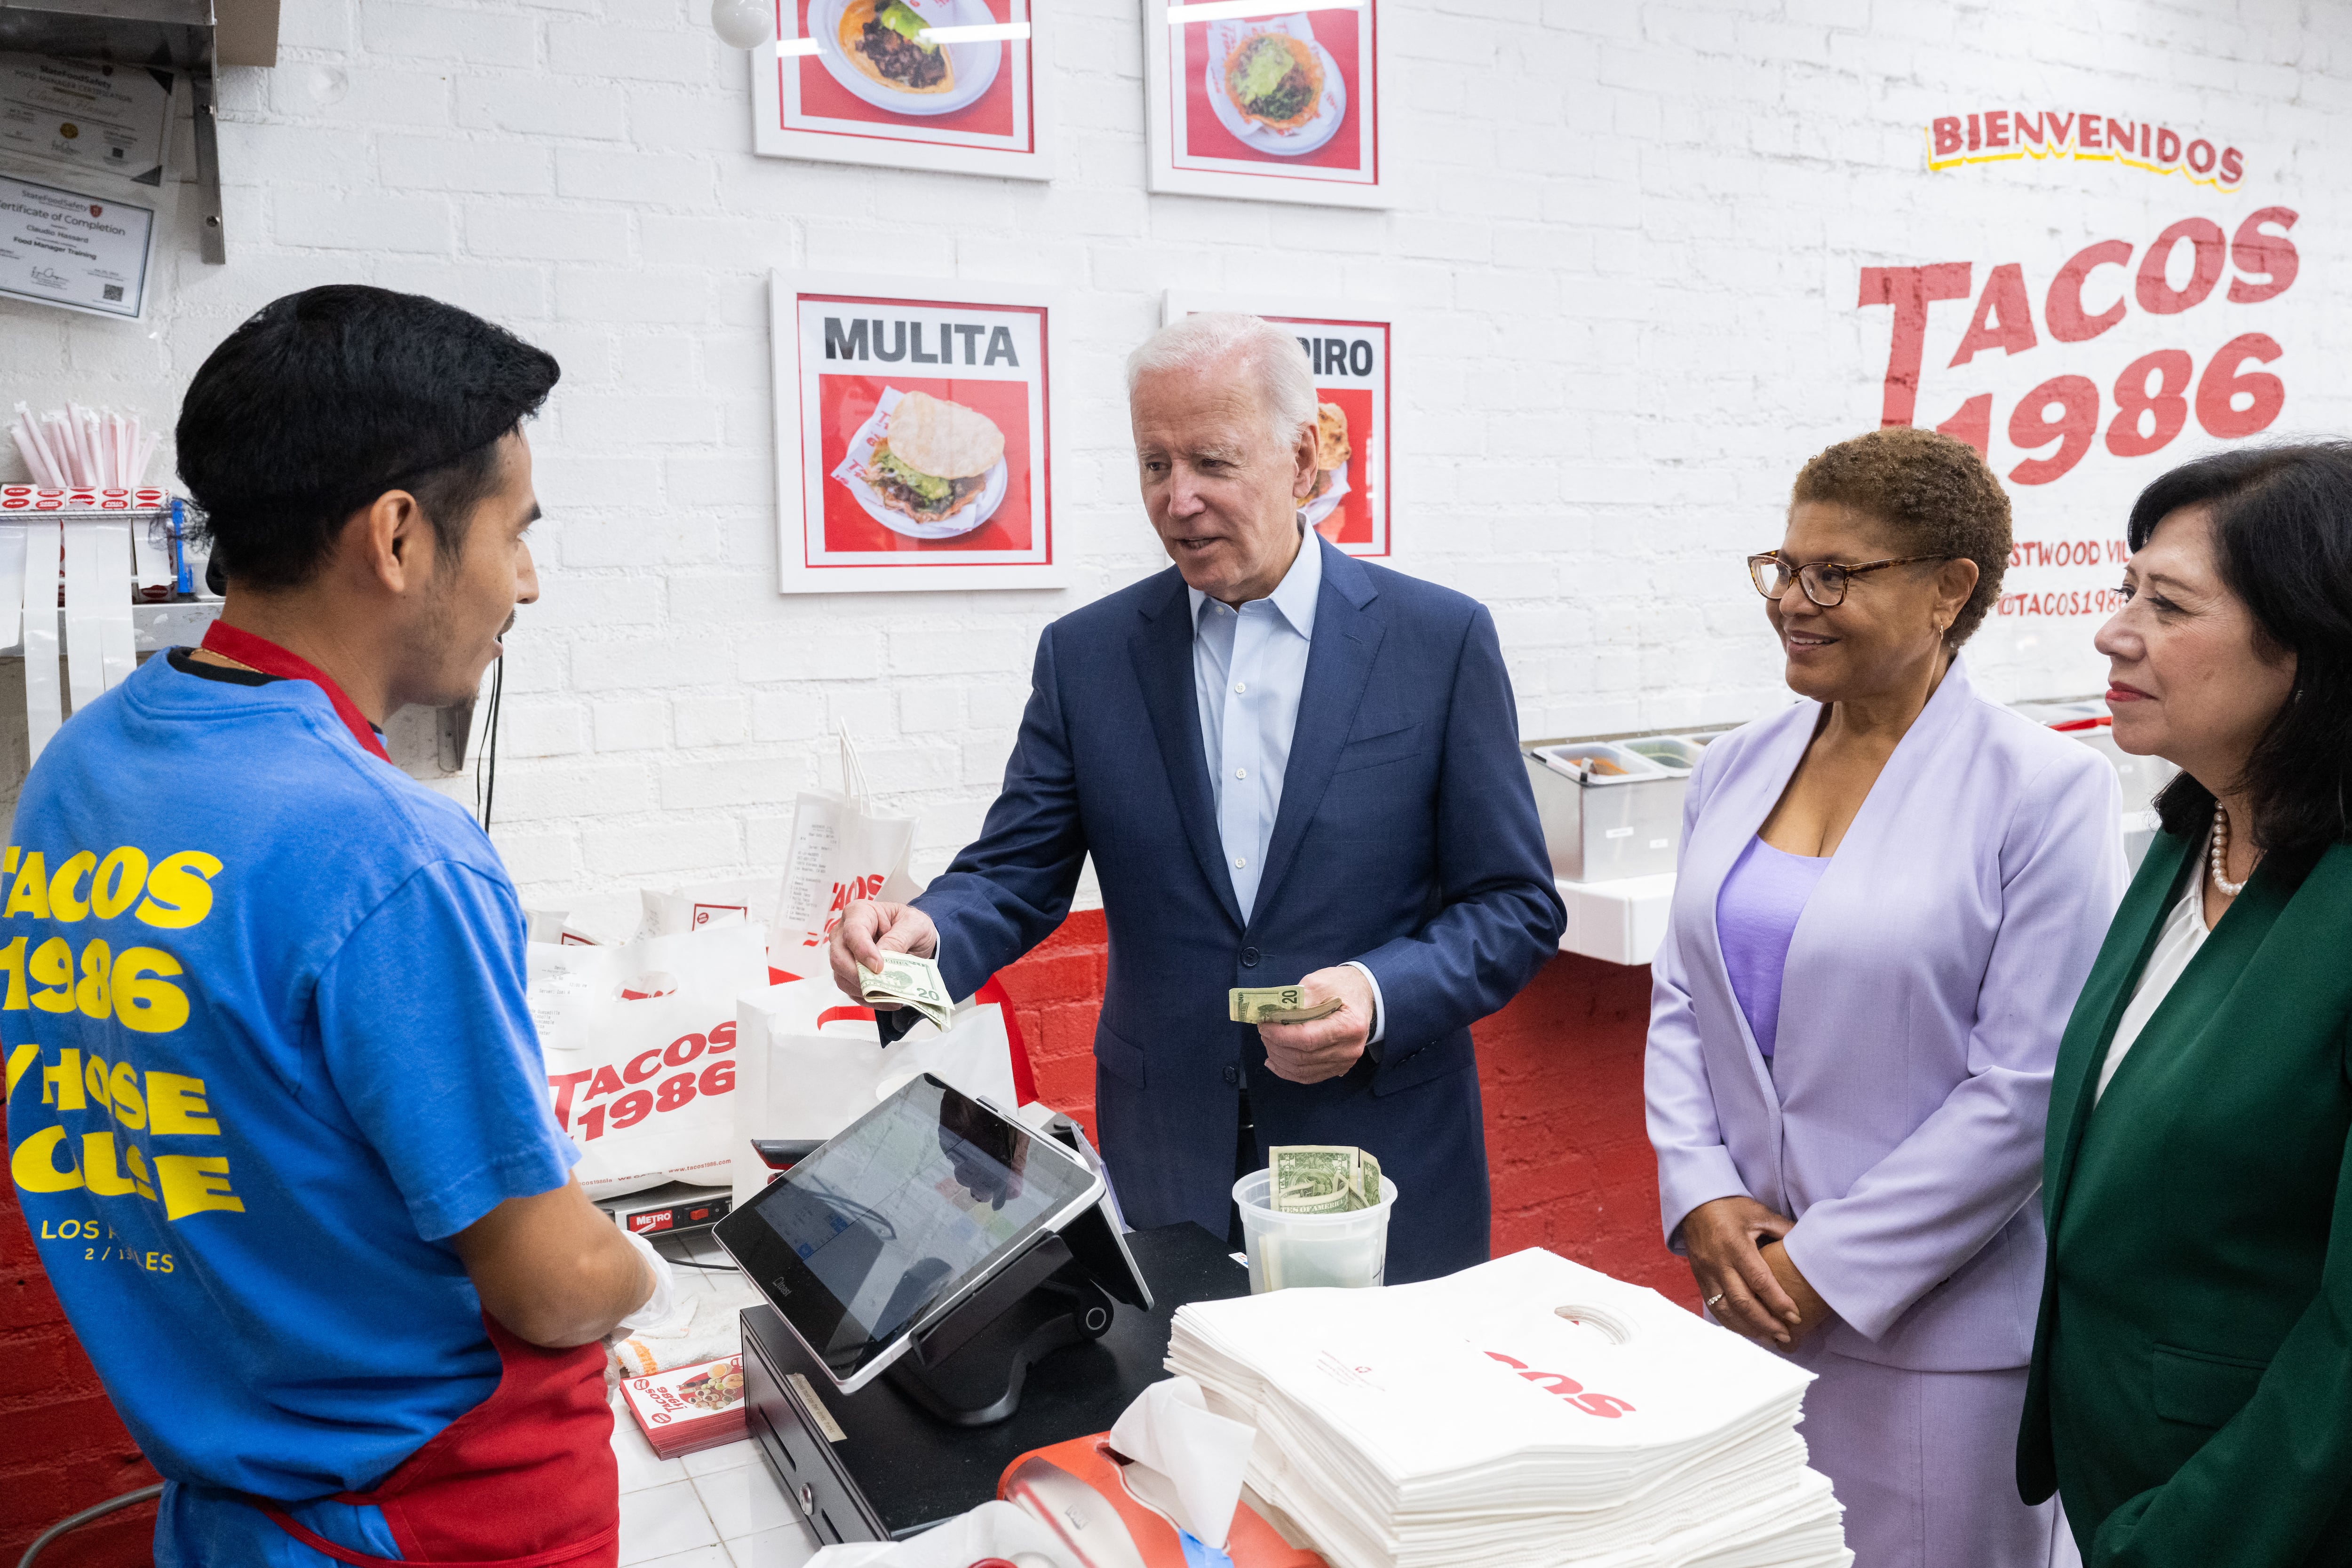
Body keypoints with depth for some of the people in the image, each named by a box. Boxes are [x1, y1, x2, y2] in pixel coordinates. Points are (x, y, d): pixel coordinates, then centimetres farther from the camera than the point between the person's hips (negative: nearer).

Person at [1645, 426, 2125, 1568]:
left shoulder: (2044, 788, -11)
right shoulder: (1736, 768, 4)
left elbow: (2027, 1086, -14)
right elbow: (1679, 1000, 7)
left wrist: (1830, 1264, -14)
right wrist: (1703, 1197, -6)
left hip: (1938, 1332, -4)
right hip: (1743, 1301, 5)